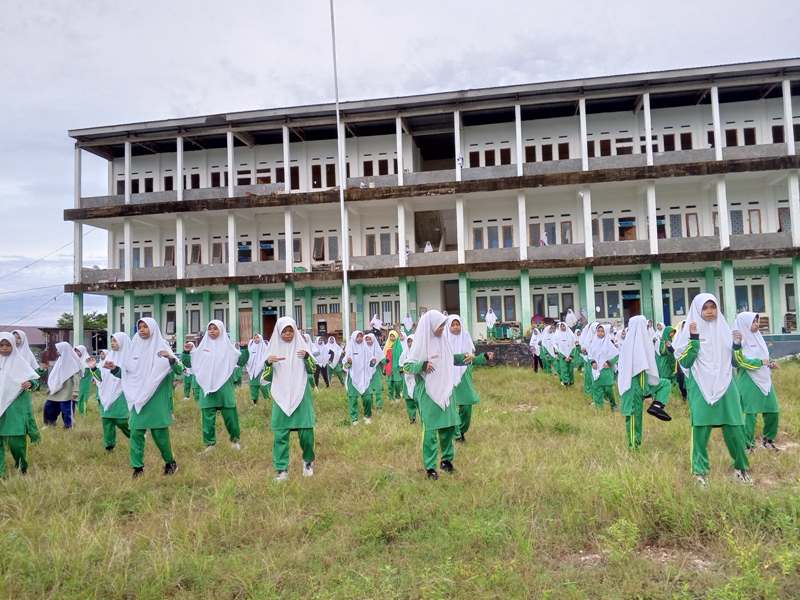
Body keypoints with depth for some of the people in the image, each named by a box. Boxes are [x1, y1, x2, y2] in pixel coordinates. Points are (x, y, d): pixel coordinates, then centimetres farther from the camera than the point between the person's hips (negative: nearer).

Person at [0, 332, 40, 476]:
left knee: (15, 438, -6)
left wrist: (30, 383, -28)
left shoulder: (20, 362, -4)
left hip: (16, 406, -4)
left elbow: (35, 379, -7)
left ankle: (22, 464, 17)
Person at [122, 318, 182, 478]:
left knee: (159, 433, 1)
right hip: (138, 398, 4)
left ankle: (170, 462, 20)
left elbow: (179, 370, -14)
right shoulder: (135, 347, 8)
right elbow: (127, 373, 18)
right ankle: (137, 467, 11)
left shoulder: (161, 346, -5)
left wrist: (171, 358, -32)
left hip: (157, 399, -4)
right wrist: (115, 369, 1)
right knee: (136, 432, 1)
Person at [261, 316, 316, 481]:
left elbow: (312, 370, 1)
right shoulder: (273, 348, 2)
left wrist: (307, 356, -18)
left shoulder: (301, 346, 1)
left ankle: (308, 461, 23)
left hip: (301, 395, 0)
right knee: (280, 433, -1)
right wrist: (268, 363, -19)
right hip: (281, 396, 1)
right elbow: (267, 377, 1)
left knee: (306, 431, -1)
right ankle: (281, 469, 8)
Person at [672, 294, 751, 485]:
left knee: (734, 429, 4)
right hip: (701, 389, -3)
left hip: (725, 387, 3)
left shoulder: (725, 330, 9)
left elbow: (734, 361, 15)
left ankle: (741, 466, 23)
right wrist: (694, 338, -18)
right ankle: (700, 470, 13)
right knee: (701, 430, 0)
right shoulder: (690, 331, -2)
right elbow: (685, 362, -11)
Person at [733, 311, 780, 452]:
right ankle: (748, 445, 5)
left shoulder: (757, 337, 13)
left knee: (773, 411, 10)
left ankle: (768, 439, 28)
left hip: (764, 380, 8)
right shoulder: (739, 340, -11)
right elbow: (742, 361, -20)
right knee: (751, 414, -5)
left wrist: (770, 364, 4)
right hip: (749, 381, -8)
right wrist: (762, 362, -19)